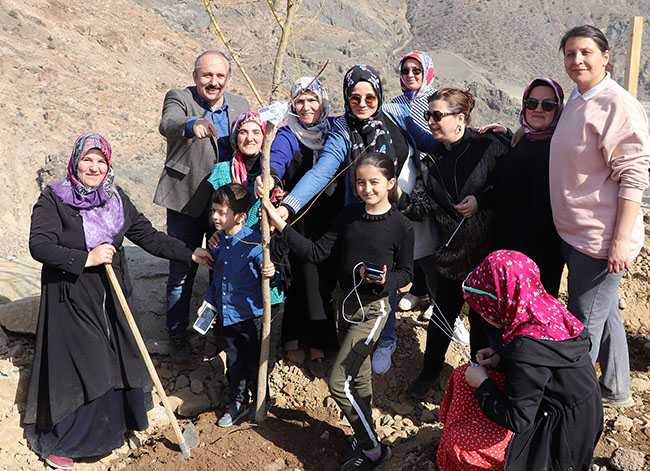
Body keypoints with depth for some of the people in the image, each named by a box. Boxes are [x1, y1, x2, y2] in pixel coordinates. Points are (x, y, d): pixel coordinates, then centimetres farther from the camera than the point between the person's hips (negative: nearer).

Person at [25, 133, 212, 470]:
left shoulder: (116, 198, 5)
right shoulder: (54, 199, -10)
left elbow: (147, 236, 7)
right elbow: (39, 245, -20)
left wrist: (190, 255, 4)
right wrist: (86, 258, -25)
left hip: (110, 297, 5)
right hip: (71, 299, -5)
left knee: (115, 361, 13)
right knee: (73, 369, 2)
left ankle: (111, 425, 37)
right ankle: (56, 441, 24)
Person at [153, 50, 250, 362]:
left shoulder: (240, 107, 7)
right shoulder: (180, 98, -7)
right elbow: (167, 124, -30)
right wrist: (192, 125, -53)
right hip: (187, 202, -3)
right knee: (181, 273, 7)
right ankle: (177, 334, 26)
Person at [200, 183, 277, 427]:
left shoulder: (253, 241, -17)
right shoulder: (218, 242, 3)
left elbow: (266, 268, -13)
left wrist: (270, 272, -36)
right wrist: (208, 301, 13)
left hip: (250, 313, -6)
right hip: (226, 314, 6)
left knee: (255, 361, 9)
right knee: (233, 361, 19)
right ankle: (238, 401, 37)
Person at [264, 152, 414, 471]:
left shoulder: (401, 226, -14)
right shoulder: (349, 215, -2)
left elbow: (406, 272, -3)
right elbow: (317, 253, -4)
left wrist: (385, 281, -25)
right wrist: (282, 227, -12)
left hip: (372, 309, -5)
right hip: (343, 302, 5)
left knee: (338, 382, -8)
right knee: (358, 375, 20)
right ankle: (366, 437, 40)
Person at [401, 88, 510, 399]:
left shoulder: (489, 146, -9)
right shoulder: (431, 162, 4)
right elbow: (419, 209, -5)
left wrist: (481, 199, -16)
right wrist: (399, 196, -22)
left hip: (488, 252, -3)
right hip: (451, 253, 4)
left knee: (481, 315, 9)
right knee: (443, 312, 13)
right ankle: (430, 371, 36)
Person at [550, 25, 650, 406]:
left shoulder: (617, 105, -17)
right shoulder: (578, 101, 11)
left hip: (601, 239, -9)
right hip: (575, 232, 9)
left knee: (583, 324, 2)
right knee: (604, 312, 22)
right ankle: (616, 390, 39)